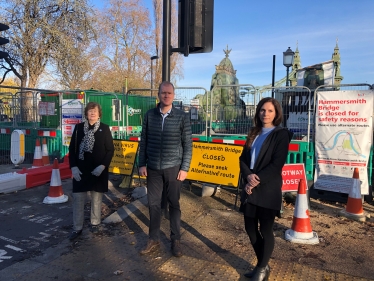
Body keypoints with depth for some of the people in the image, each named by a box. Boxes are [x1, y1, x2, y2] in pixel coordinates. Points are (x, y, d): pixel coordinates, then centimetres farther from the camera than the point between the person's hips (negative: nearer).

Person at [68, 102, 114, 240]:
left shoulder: (104, 128, -1)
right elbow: (72, 148, 4)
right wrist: (73, 167, -7)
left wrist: (103, 166, -15)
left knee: (96, 199, 10)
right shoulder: (79, 127, 4)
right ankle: (77, 228, 17)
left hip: (98, 170, -2)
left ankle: (95, 223, 27)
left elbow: (110, 150, -4)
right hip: (80, 170, 2)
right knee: (78, 199, 5)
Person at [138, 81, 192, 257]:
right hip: (153, 168, 2)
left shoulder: (182, 117, -4)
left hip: (173, 168, -2)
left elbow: (187, 145, -3)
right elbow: (143, 141, 5)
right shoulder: (149, 115, 2)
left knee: (174, 204, 9)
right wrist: (142, 164, 1)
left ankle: (176, 240, 24)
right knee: (153, 204, 9)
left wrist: (185, 168, -7)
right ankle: (153, 240, 25)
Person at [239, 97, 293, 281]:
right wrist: (248, 176, -11)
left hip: (268, 190, -6)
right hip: (250, 188, 6)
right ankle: (262, 264, 32)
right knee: (250, 228, 11)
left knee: (265, 230, 5)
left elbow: (277, 164, -13)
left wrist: (257, 180, -16)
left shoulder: (281, 134, -5)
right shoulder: (253, 133, 12)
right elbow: (243, 158, 7)